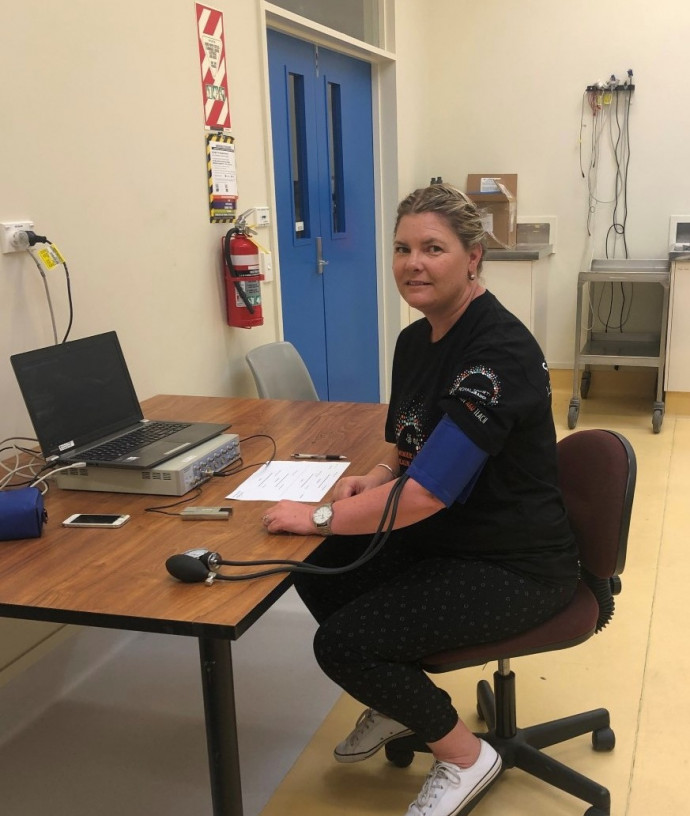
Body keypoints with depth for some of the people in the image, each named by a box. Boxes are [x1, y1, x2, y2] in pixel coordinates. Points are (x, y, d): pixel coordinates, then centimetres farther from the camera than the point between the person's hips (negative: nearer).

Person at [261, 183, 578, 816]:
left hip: (514, 566, -8)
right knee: (319, 574, 0)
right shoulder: (415, 341, 3)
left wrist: (320, 517, -18)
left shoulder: (499, 351, -25)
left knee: (343, 643, -15)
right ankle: (400, 704, 24)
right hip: (442, 536, 9)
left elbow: (427, 491, -30)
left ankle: (464, 755, 11)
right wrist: (377, 477, -5)